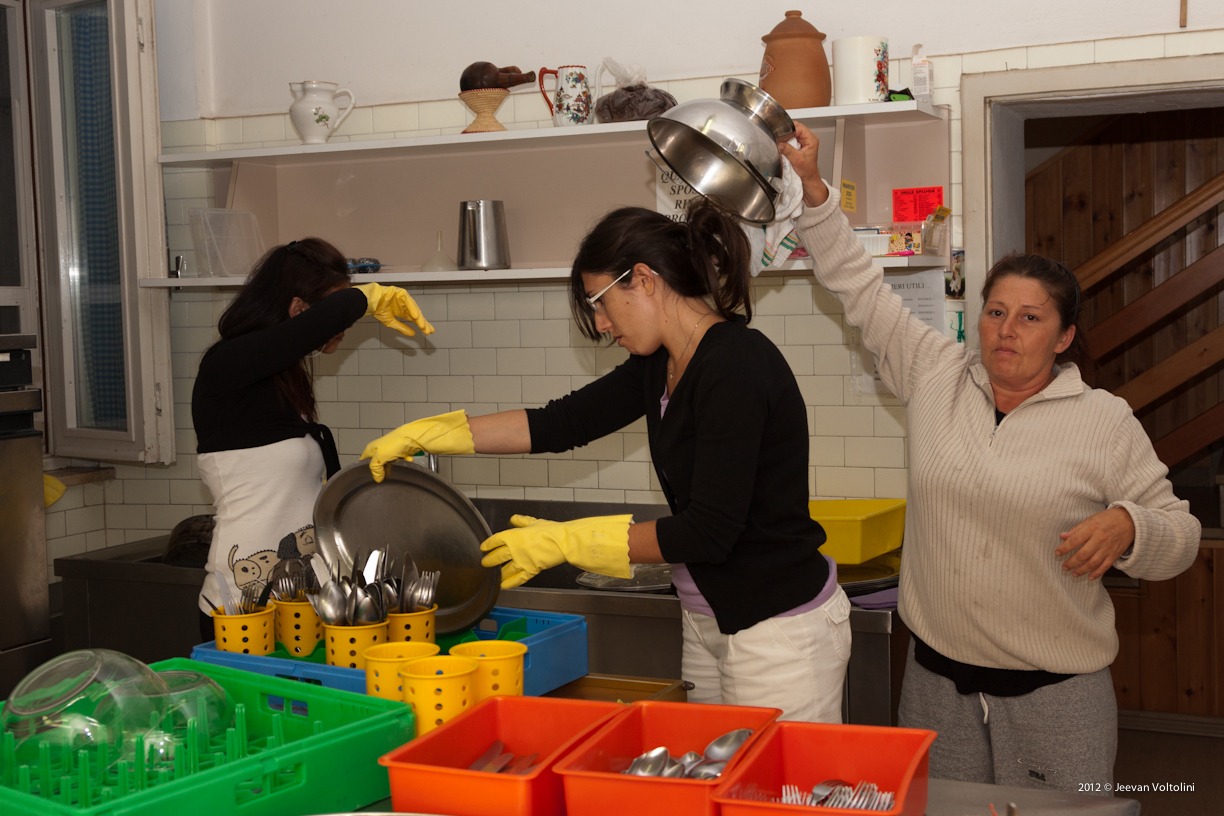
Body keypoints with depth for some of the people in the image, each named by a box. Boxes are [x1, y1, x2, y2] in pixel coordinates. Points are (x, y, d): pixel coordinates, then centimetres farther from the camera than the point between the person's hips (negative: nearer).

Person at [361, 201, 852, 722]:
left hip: (779, 632, -8)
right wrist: (426, 434, 12)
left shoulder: (736, 367, -21)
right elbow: (564, 423, 13)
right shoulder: (660, 365, 6)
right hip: (710, 622, 9)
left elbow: (708, 532, -22)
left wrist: (568, 541, -14)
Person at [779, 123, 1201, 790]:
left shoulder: (1106, 421, -4)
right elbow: (859, 288, 4)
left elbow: (1178, 535, 0)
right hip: (937, 680, 3)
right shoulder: (937, 376, 2)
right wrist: (812, 186, -2)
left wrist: (1127, 527, -22)